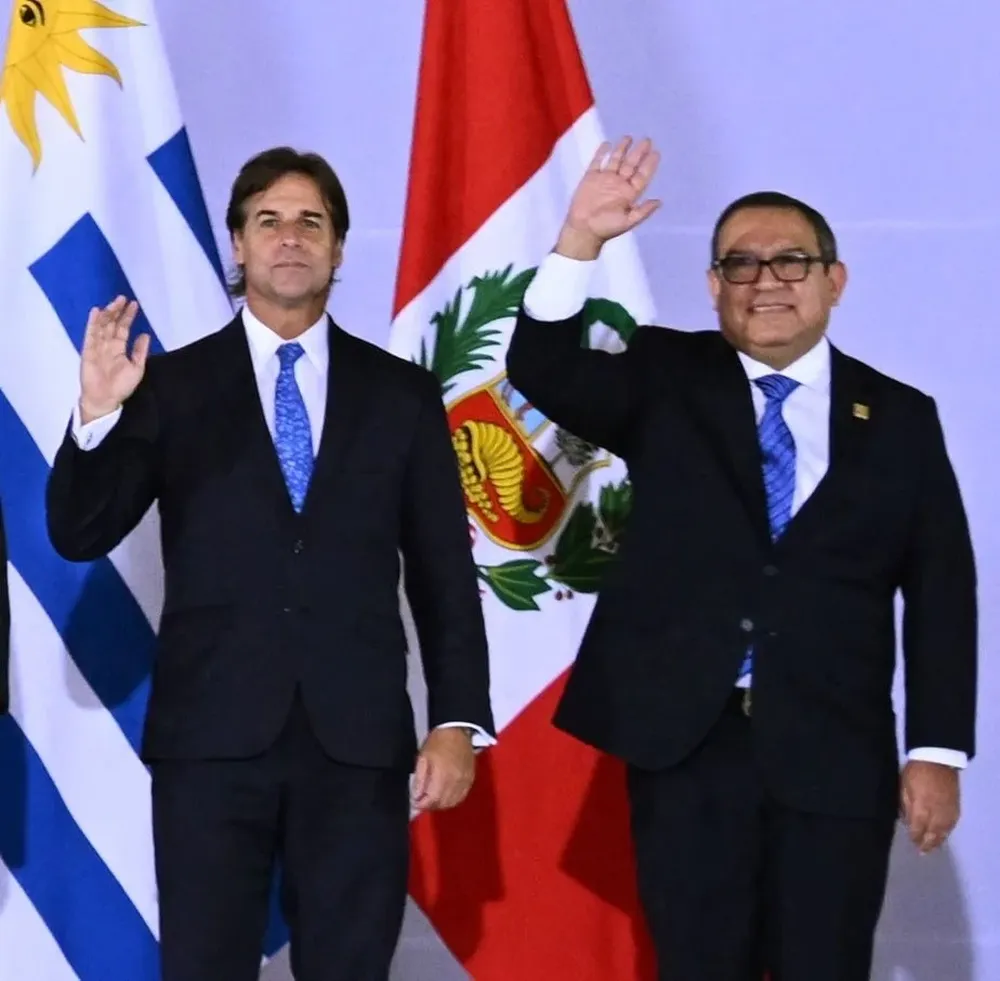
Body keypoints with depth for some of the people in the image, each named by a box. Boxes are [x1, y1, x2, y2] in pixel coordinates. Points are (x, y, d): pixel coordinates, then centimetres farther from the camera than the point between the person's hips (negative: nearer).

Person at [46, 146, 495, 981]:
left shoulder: (402, 393, 9)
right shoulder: (172, 385, 6)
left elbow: (444, 569, 8)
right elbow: (79, 537, 0)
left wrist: (459, 721, 0)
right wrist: (97, 414, -17)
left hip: (358, 739, 1)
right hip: (211, 736, -1)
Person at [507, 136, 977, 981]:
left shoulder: (901, 418, 7)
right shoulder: (666, 382, 8)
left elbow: (941, 594, 4)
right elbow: (542, 372, -8)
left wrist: (938, 751, -2)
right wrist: (581, 241, -21)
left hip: (836, 756, 0)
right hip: (685, 742, 0)